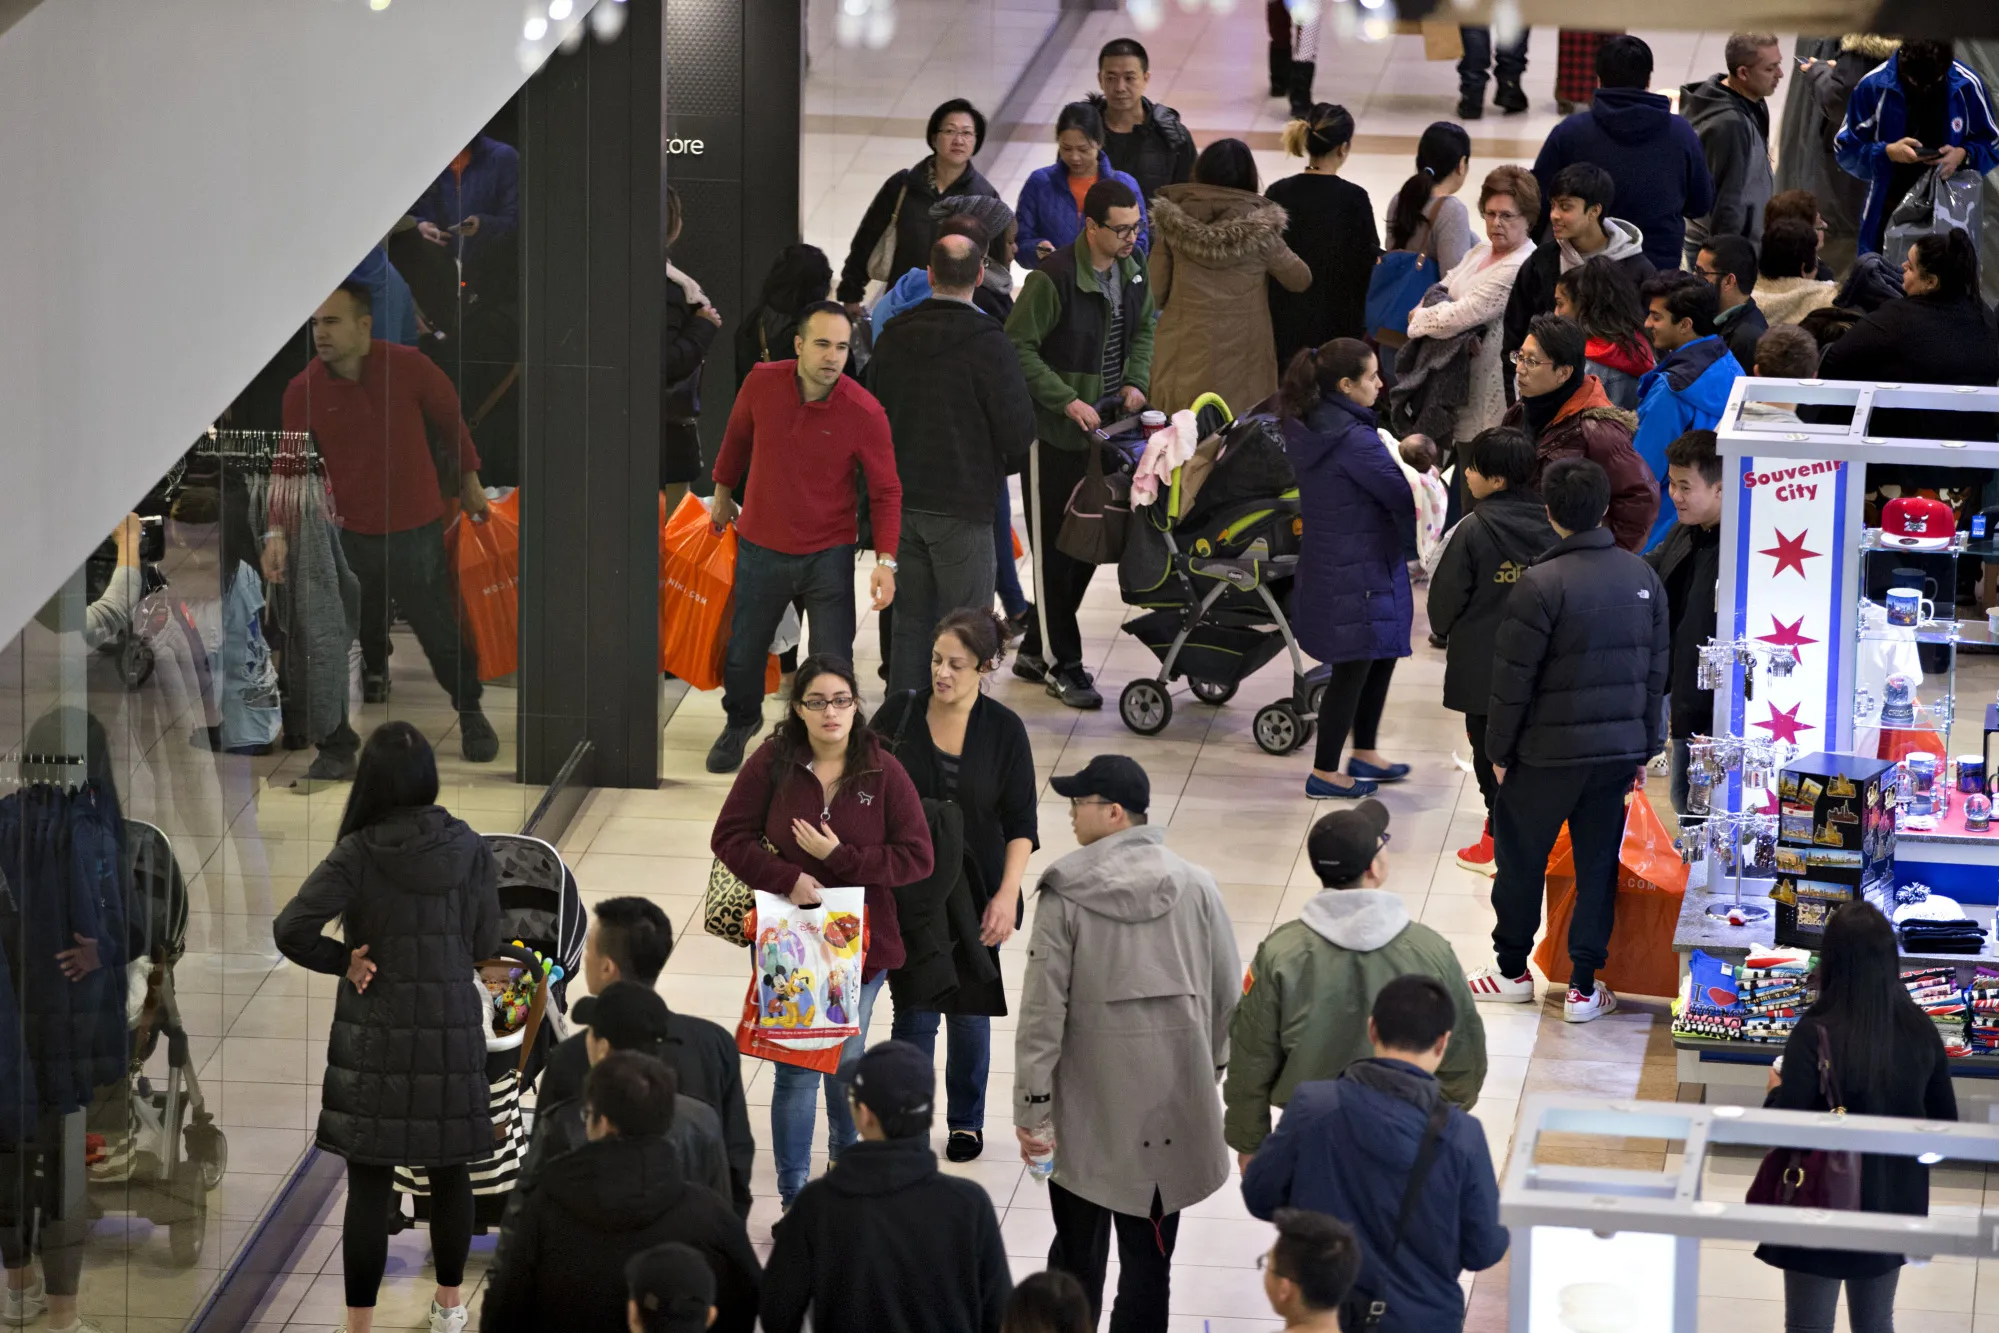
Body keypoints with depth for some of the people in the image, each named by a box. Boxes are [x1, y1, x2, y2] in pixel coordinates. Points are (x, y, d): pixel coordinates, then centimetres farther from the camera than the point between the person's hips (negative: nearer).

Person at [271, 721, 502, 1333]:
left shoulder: (358, 854, -14)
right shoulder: (468, 847, -5)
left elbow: (291, 930, -22)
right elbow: (485, 941, 3)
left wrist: (344, 959, -7)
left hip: (375, 1036, -3)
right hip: (453, 1030, 3)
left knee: (369, 1183, 1)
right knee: (449, 1170, 18)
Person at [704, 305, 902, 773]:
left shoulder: (865, 413, -19)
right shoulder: (762, 384, -12)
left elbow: (885, 491, -10)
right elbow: (738, 436, 10)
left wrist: (885, 560, -20)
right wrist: (723, 494, 22)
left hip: (828, 555, -2)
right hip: (761, 547, 2)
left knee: (832, 663, -2)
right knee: (742, 652, 17)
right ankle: (740, 722, 47)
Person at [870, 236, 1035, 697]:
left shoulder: (892, 338, 4)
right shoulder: (986, 342, -14)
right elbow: (1018, 428, -12)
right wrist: (1005, 464, 10)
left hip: (901, 501, 6)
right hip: (963, 503, -6)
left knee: (910, 620, 14)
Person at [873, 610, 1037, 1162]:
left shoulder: (1004, 729, -6)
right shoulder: (898, 715, -6)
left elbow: (1021, 823, -3)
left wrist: (1007, 895, -12)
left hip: (974, 892, 1)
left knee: (970, 1011, 12)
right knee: (915, 1013, -4)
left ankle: (966, 1121, 29)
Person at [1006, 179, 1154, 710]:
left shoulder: (1132, 273, 5)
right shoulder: (1053, 278, -19)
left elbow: (1143, 331, 21)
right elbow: (1019, 347, -16)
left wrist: (1136, 380, 3)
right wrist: (1067, 401, -20)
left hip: (1104, 430, 7)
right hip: (1056, 432, -7)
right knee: (1055, 549, 0)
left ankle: (1036, 648, 26)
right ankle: (1062, 665, 8)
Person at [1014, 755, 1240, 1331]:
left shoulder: (1066, 895, -11)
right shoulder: (1195, 887, -5)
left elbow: (1043, 1009, -10)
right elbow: (1227, 995, 2)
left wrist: (1032, 1105, -4)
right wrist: (1211, 1066, 18)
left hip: (1088, 1104, -1)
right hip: (1173, 1101, 1)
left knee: (1077, 1247, 13)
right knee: (1148, 1252, 5)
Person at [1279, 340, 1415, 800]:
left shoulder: (1308, 428, 4)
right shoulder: (1354, 440, -26)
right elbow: (1403, 497, -20)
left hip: (1325, 564, 10)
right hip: (1356, 570, -10)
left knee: (1380, 656, 23)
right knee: (1354, 666, 4)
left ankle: (1364, 753, 36)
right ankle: (1325, 773, 14)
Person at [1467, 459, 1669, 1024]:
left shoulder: (1542, 584, -17)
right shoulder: (1643, 578, 1)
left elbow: (1513, 679, -14)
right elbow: (1657, 670, 9)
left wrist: (1500, 750, -2)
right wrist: (1645, 747, 18)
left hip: (1548, 752, -5)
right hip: (1619, 747, 5)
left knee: (1521, 860, 13)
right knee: (1598, 865, 11)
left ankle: (1513, 970, 25)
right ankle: (1584, 986, 13)